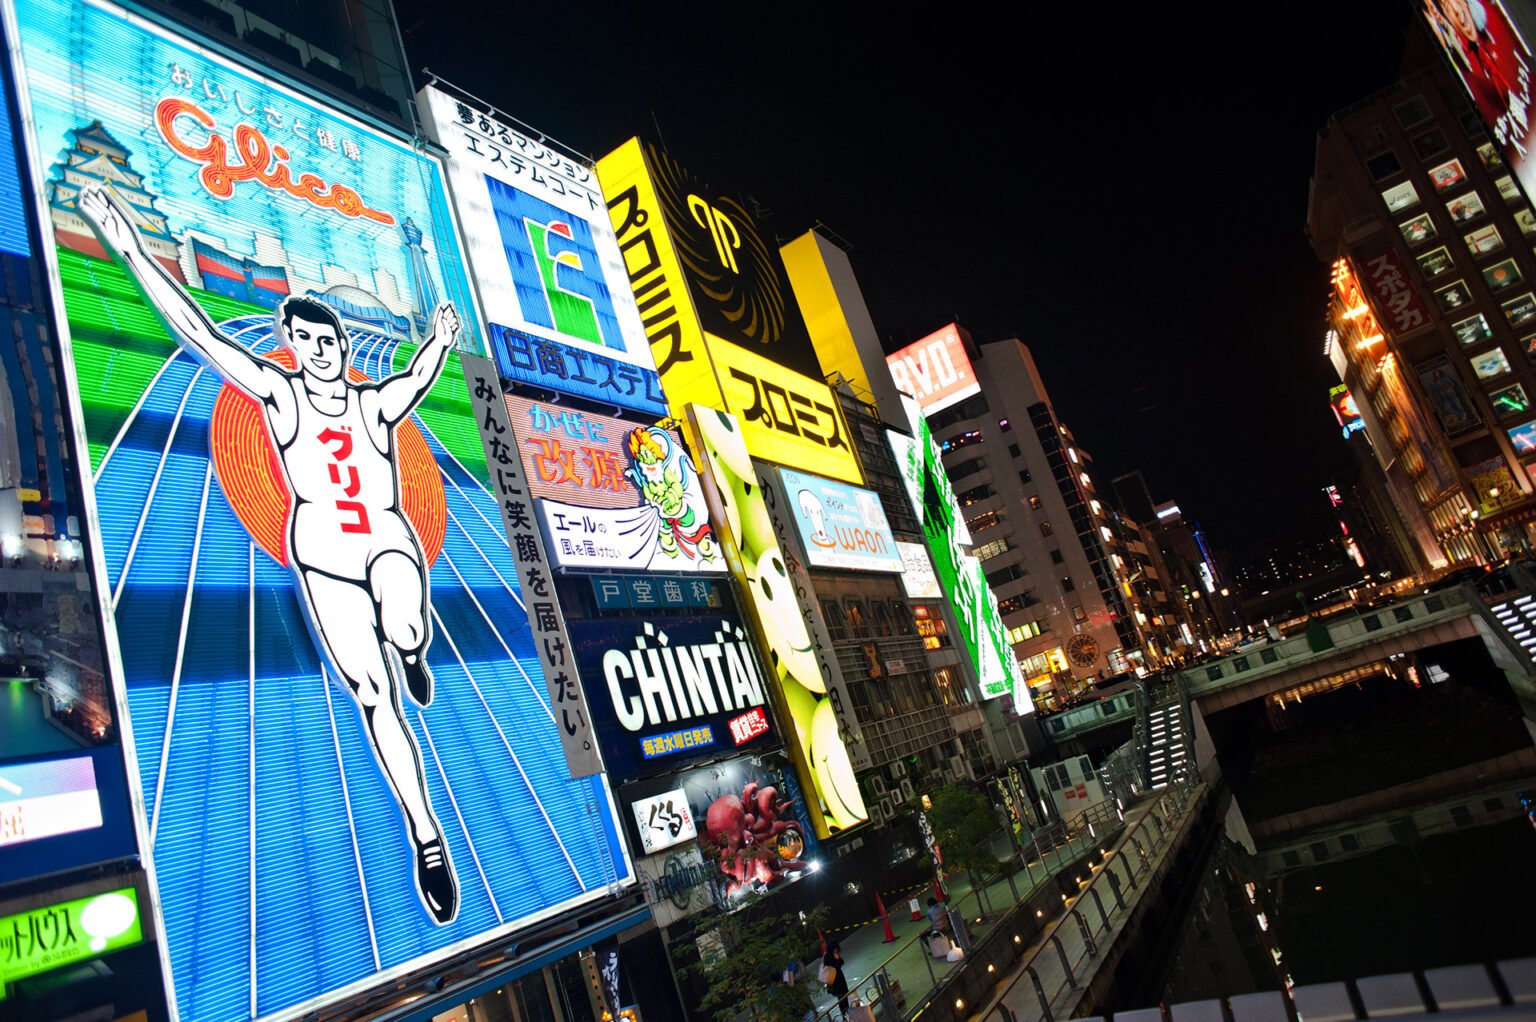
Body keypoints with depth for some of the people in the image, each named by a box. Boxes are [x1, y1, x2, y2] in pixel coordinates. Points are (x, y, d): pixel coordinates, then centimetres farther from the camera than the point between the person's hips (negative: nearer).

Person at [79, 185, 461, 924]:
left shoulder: (377, 403, 10)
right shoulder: (278, 392, 5)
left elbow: (419, 376, 1)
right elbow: (197, 331, 3)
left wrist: (440, 340, -12)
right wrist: (130, 250, 1)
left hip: (390, 542, 0)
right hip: (322, 558, 0)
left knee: (405, 631, -36)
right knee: (375, 700, -1)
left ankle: (411, 656, 3)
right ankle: (426, 837, 9)